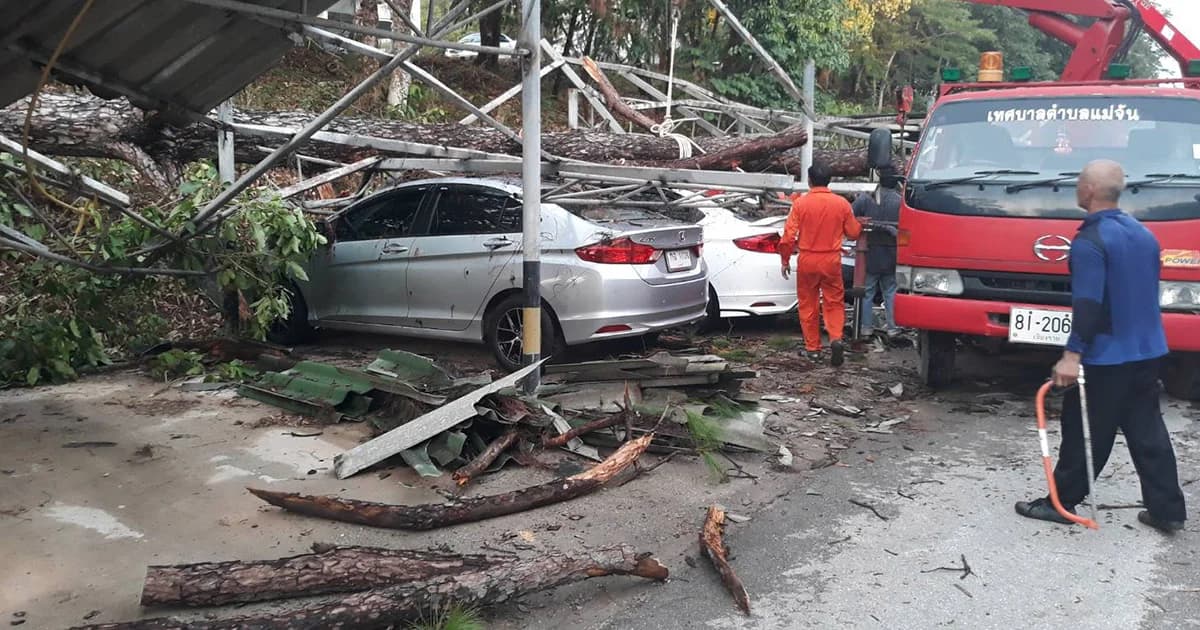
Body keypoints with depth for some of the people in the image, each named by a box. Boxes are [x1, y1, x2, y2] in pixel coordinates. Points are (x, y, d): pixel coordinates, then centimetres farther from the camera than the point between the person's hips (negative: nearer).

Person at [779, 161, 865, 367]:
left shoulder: (800, 203, -8)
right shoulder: (842, 204, -4)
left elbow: (789, 235, -9)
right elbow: (853, 232, 6)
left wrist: (785, 260, 3)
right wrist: (860, 224, 28)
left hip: (807, 260, -1)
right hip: (832, 260, 1)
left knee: (808, 305, 10)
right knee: (834, 303, 11)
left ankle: (812, 348, 15)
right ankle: (836, 338, -10)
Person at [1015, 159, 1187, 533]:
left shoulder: (1090, 241, -16)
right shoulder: (1143, 234, 11)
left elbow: (1088, 303, -24)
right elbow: (1146, 293, 18)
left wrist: (1073, 354, -25)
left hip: (1107, 357, -8)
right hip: (1148, 351, 8)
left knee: (1085, 432, 2)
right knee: (1148, 432, 13)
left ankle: (1061, 502, 12)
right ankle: (1167, 510, 15)